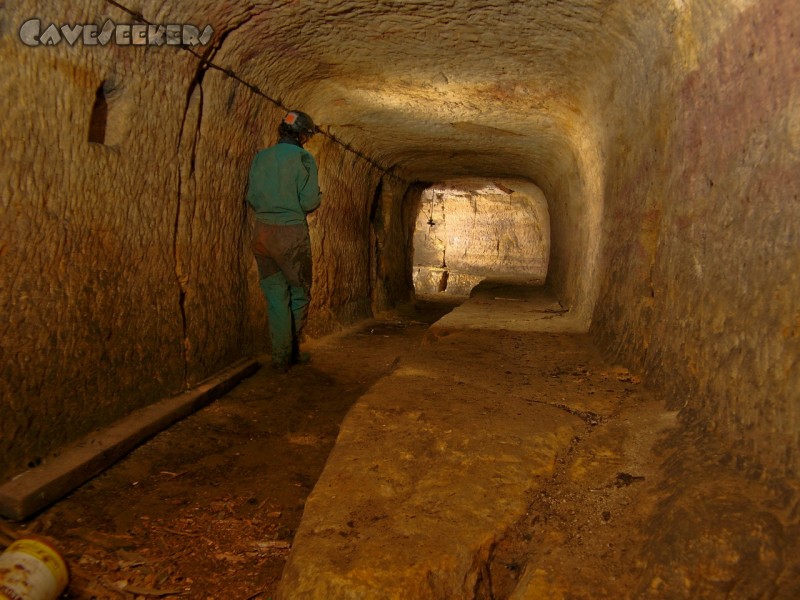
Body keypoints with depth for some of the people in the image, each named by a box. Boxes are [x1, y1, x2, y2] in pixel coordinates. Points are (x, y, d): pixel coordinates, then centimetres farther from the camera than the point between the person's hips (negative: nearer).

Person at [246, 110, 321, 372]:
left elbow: (251, 197, 9)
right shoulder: (303, 158, -6)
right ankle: (292, 351, 18)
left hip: (262, 231, 5)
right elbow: (309, 201, -11)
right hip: (292, 232, -4)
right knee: (299, 292, 12)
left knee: (275, 295, 10)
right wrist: (319, 196, 11)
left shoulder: (261, 157, 8)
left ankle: (281, 357, 11)